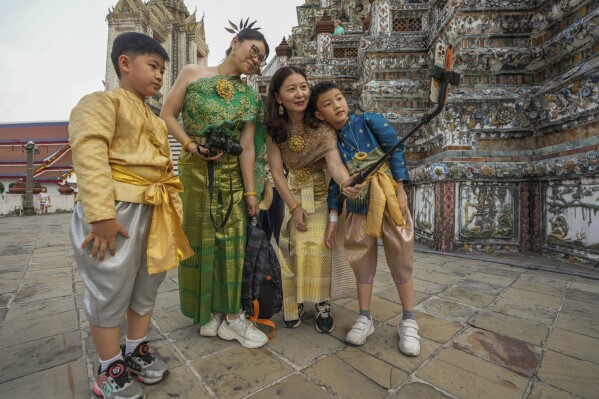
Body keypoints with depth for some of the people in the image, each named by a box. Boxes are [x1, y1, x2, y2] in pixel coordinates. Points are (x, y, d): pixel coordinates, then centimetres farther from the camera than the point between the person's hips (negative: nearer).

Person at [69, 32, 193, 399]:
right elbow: (90, 157, -16)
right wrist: (101, 214, -25)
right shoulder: (101, 102, -3)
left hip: (155, 212, 8)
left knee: (147, 285, 17)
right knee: (110, 292, 5)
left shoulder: (155, 120, 22)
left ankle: (136, 350, 37)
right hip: (117, 210, -8)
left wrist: (172, 206, 18)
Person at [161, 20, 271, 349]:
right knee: (201, 239, 4)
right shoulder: (192, 74, 4)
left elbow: (247, 147, 0)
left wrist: (251, 191, -5)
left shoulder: (249, 96, 7)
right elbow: (167, 115, 3)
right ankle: (209, 311, 23)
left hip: (232, 174, 2)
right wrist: (191, 145, -13)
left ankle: (229, 316, 17)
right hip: (195, 170, -1)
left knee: (231, 241, 2)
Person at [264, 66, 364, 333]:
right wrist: (294, 207, -16)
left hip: (323, 192, -2)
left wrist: (346, 184, -53)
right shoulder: (274, 128, -11)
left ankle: (323, 305, 5)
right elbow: (277, 172, -11)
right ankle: (293, 303, 16)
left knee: (318, 246, -15)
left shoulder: (321, 124, -18)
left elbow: (334, 161, -31)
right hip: (293, 192, 2)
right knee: (291, 247, -4)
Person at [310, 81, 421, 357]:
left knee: (400, 261, 6)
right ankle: (365, 319, 27)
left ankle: (408, 322, 24)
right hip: (359, 208, 3)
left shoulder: (369, 121, -7)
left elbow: (396, 150, -7)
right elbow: (335, 182, 6)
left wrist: (400, 191, -11)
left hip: (389, 202, -2)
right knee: (362, 263, 9)